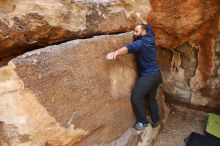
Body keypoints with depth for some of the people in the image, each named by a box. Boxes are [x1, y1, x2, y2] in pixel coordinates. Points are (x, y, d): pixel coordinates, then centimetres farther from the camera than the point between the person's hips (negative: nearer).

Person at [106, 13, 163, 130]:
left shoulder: (140, 43, -17)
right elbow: (149, 27, 28)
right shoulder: (150, 38, 8)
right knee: (151, 98, 20)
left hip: (148, 76, -10)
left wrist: (115, 53, -54)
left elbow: (128, 48, -37)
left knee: (136, 98, -6)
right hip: (156, 74, 10)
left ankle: (143, 121, 9)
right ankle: (156, 120, 32)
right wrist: (140, 18, 39)